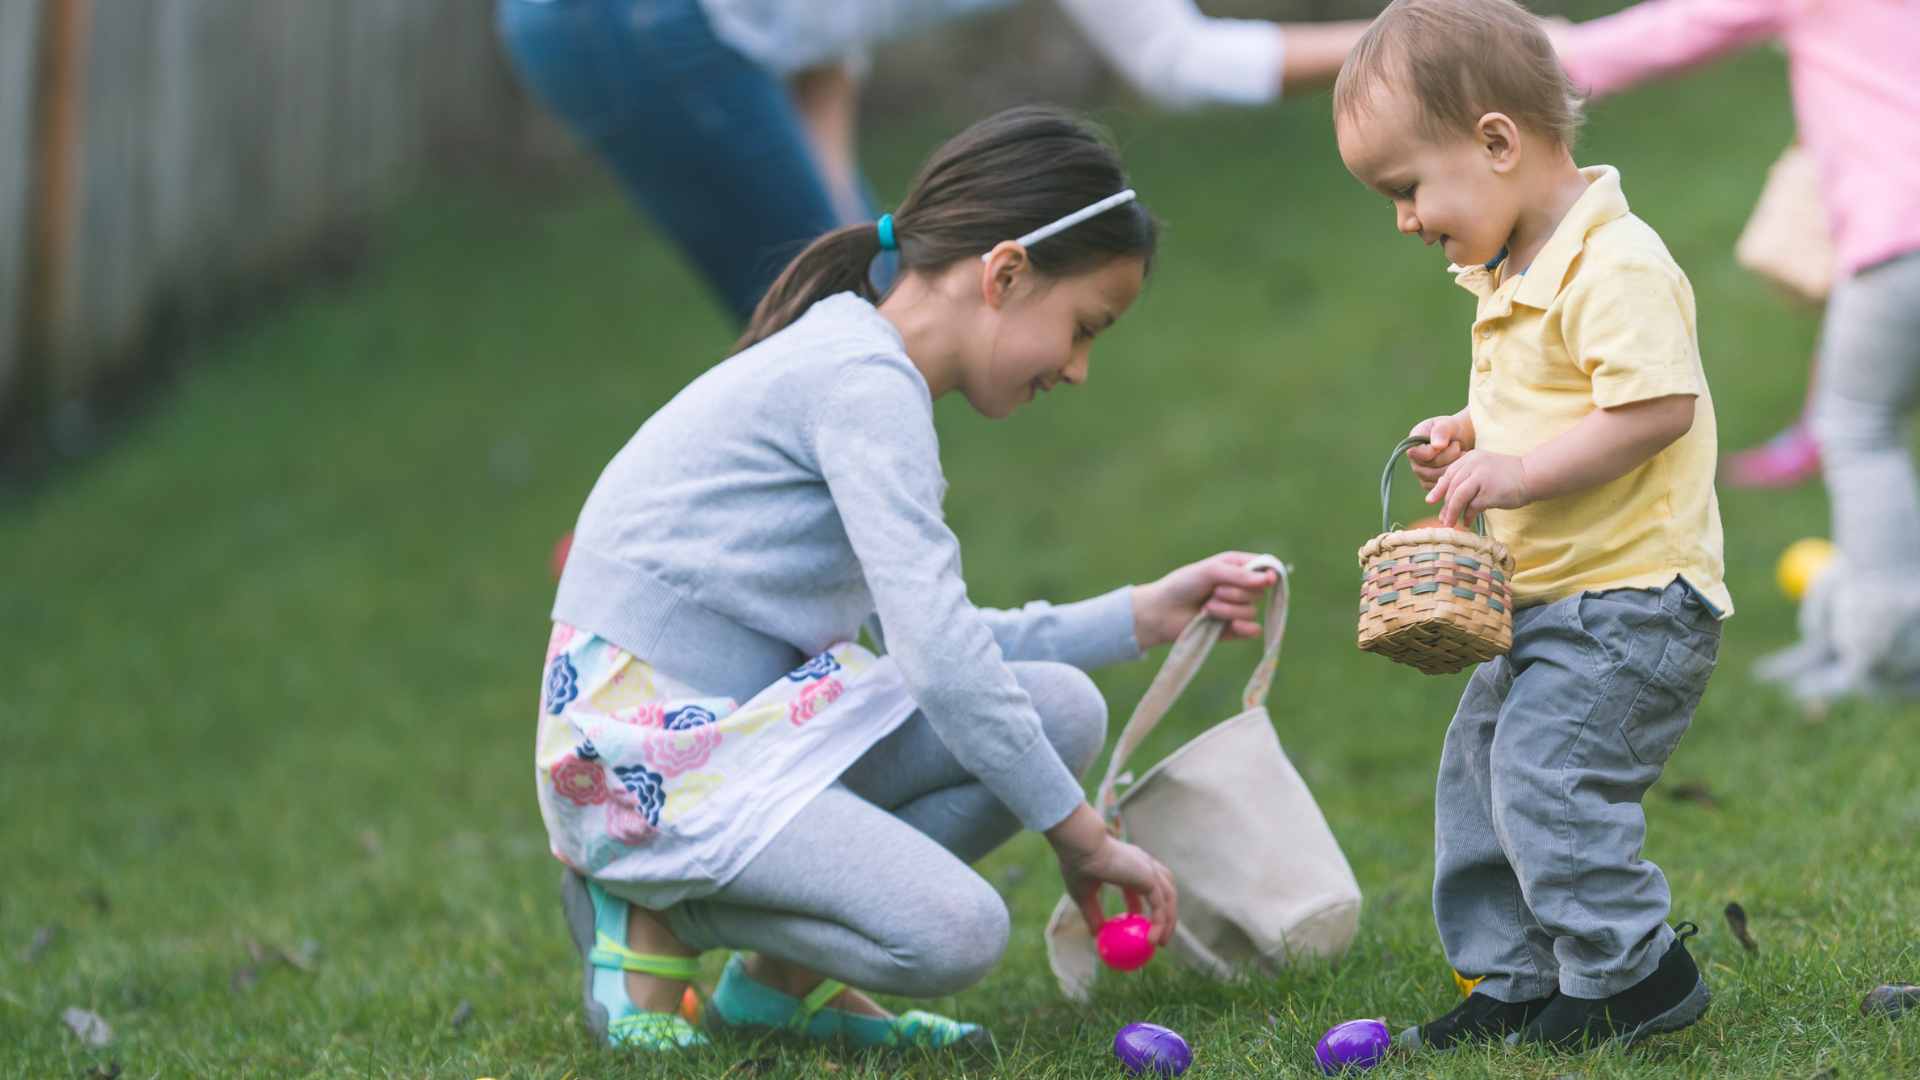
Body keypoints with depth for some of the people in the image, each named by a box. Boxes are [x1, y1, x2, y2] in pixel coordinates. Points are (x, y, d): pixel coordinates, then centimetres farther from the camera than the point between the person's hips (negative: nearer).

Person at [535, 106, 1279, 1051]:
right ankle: (652, 916, -3)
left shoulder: (862, 372, 16)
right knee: (954, 934, -26)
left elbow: (930, 642, 20)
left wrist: (1141, 618, 18)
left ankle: (781, 973, 3)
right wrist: (1081, 837, -14)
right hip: (650, 760, -10)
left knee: (1062, 711, -1)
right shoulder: (866, 381, -16)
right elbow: (939, 659, -22)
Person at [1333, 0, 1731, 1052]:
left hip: (1631, 598, -11)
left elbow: (1657, 409, -28)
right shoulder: (1511, 275, 13)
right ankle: (1515, 981, 19)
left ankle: (1633, 973, -3)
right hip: (1547, 598, 11)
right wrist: (1469, 436, 10)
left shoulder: (1617, 266, -19)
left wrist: (1521, 470, -25)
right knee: (1477, 767, 12)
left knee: (1548, 773, -16)